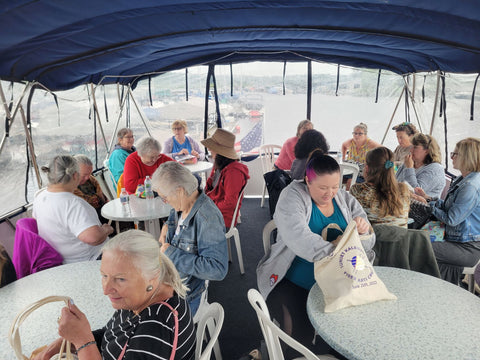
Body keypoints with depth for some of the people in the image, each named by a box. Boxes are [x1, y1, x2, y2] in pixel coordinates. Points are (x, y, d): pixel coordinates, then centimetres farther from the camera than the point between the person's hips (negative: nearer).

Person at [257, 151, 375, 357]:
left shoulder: (346, 200, 8)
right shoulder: (292, 196, -8)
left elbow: (369, 242, 8)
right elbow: (299, 240, -24)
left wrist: (364, 231, -14)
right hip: (293, 283, -4)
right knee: (300, 330, -23)